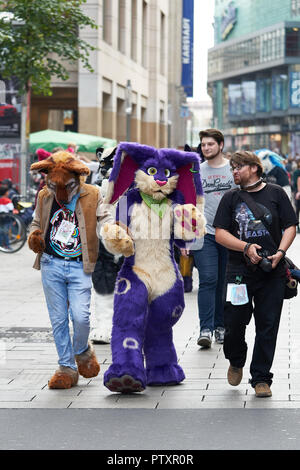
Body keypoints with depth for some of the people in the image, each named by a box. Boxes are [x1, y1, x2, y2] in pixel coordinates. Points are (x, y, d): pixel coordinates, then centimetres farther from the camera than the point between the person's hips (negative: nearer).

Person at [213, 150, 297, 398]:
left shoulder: (276, 193, 6)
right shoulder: (231, 198, 8)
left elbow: (290, 227, 6)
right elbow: (220, 233, 2)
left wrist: (280, 252, -10)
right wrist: (246, 247, -12)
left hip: (272, 273, -1)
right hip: (239, 271, 1)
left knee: (267, 326, 0)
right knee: (234, 322, -2)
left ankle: (261, 378, 9)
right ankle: (236, 361, 28)